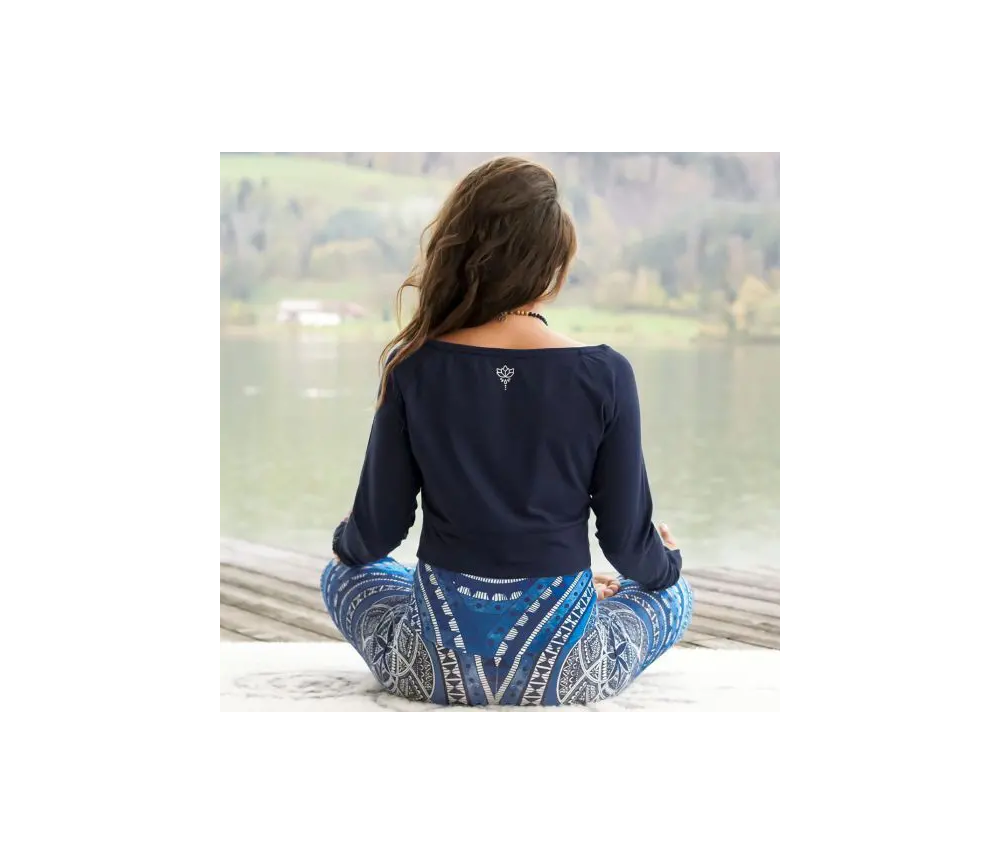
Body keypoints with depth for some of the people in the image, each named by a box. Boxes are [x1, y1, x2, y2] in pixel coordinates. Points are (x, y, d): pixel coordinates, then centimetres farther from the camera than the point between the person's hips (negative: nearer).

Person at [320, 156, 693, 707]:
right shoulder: (604, 376, -14)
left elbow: (378, 531, -3)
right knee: (672, 594, 32)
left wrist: (347, 541, 22)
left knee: (344, 574, 32)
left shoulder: (412, 369, -12)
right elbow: (627, 540, -5)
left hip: (435, 664, -1)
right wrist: (665, 562, 19)